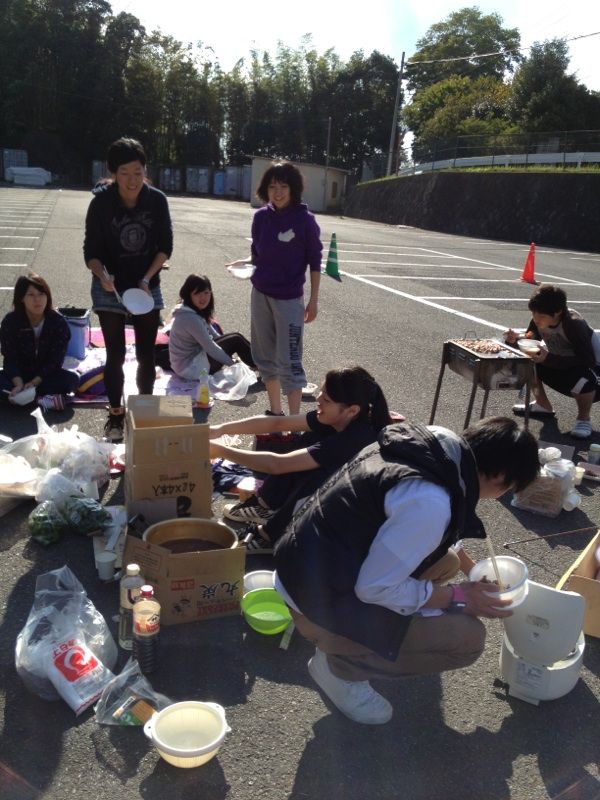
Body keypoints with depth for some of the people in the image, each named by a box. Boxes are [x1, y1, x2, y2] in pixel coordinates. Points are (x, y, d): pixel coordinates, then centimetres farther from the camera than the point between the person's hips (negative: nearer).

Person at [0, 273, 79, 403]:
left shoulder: (59, 322, -14)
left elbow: (55, 360, -16)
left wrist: (34, 382, -28)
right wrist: (19, 384, -34)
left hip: (47, 375, 0)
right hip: (20, 375, 0)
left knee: (72, 379, -30)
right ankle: (43, 397, -33)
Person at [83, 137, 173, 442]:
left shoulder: (156, 200, -10)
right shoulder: (101, 202, -14)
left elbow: (165, 246, -3)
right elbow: (91, 250, -10)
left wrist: (147, 278, -15)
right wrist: (102, 275, -30)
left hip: (147, 287, 2)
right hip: (110, 290, -1)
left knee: (146, 354, 7)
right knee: (116, 354, 3)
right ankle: (115, 415, 17)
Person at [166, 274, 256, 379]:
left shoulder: (197, 311, 5)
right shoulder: (190, 318, -25)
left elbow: (215, 335, 11)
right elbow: (210, 347, -22)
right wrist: (231, 363, -13)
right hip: (190, 368, -9)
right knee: (236, 340, -8)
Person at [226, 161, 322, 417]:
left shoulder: (305, 219, -10)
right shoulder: (261, 217, 2)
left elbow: (314, 261, -5)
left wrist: (313, 300, -6)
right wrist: (245, 262, -8)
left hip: (289, 299, -5)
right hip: (260, 295, 5)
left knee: (288, 361, -6)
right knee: (265, 357, 12)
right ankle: (275, 412, 25)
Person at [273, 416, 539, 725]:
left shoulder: (439, 443, -2)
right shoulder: (429, 502, -30)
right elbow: (374, 588, -22)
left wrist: (474, 570, 25)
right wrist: (458, 596, -10)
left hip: (318, 559, 9)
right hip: (319, 600, -9)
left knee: (445, 560, 12)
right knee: (467, 638, -11)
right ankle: (338, 665, 6)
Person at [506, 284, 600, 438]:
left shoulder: (574, 324, -30)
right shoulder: (539, 320, -13)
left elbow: (587, 360, -33)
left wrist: (548, 358, -41)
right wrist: (516, 340, -25)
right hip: (562, 366, 6)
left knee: (582, 379, -39)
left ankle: (583, 419, -7)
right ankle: (543, 405, 9)